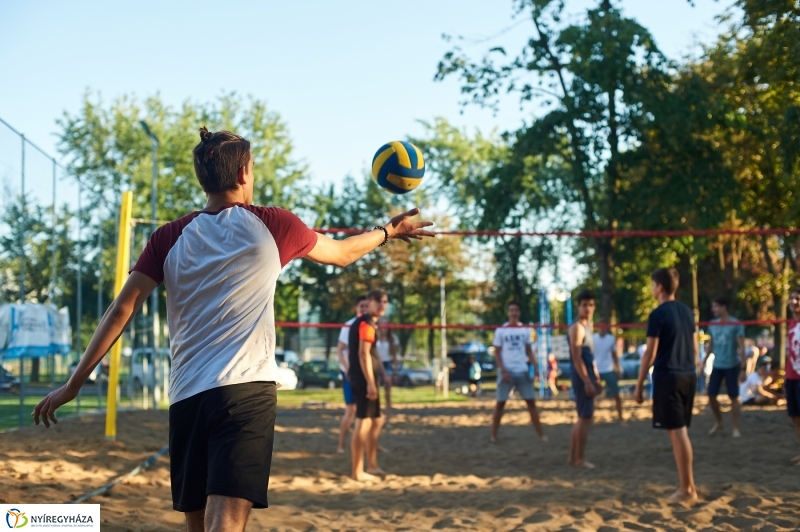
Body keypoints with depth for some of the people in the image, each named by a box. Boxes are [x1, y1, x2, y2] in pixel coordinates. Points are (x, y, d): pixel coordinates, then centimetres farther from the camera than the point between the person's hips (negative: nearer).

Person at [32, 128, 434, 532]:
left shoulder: (169, 237, 8)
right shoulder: (272, 225, 4)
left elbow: (121, 310, 2)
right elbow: (341, 254, 21)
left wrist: (74, 384, 7)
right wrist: (389, 231, 40)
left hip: (186, 396, 4)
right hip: (246, 391, -4)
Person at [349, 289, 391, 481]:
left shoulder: (367, 323, 20)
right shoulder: (366, 323, -12)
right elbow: (363, 354, -21)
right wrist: (370, 383, -24)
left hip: (364, 379, 11)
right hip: (364, 380, -11)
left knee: (376, 421, 18)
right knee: (363, 424, -10)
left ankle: (372, 466, 26)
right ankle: (357, 471, -8)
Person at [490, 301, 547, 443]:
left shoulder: (525, 330, 8)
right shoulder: (501, 331, 0)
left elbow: (529, 350, 14)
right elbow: (497, 353, -1)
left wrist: (535, 366, 1)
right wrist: (503, 371, -11)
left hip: (522, 371, 2)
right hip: (507, 371, -2)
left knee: (531, 402, 2)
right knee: (500, 403, 0)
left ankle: (540, 434, 7)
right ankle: (493, 435, 7)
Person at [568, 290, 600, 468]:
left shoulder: (587, 326, 16)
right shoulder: (577, 327, -14)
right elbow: (577, 358, -20)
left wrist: (596, 377, 20)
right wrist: (587, 381, -23)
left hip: (588, 375, 10)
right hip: (582, 377, -10)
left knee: (583, 417, 14)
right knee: (585, 417, -7)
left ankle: (573, 457, 19)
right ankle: (580, 459, -2)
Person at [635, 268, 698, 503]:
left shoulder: (658, 314, -11)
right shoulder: (687, 311, 11)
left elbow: (650, 354, -11)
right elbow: (695, 348, 15)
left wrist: (639, 386, -6)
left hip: (667, 378, -7)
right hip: (688, 377, 7)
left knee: (677, 432, -4)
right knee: (682, 431, 14)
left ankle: (687, 489, -1)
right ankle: (687, 485, 17)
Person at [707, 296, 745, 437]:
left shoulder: (736, 325, -8)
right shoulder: (713, 324, 6)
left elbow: (741, 347, -9)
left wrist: (742, 367, -15)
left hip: (732, 366, -4)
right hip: (716, 366, 5)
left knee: (733, 397, 0)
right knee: (711, 395, 2)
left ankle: (736, 429, 8)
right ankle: (718, 423, 23)